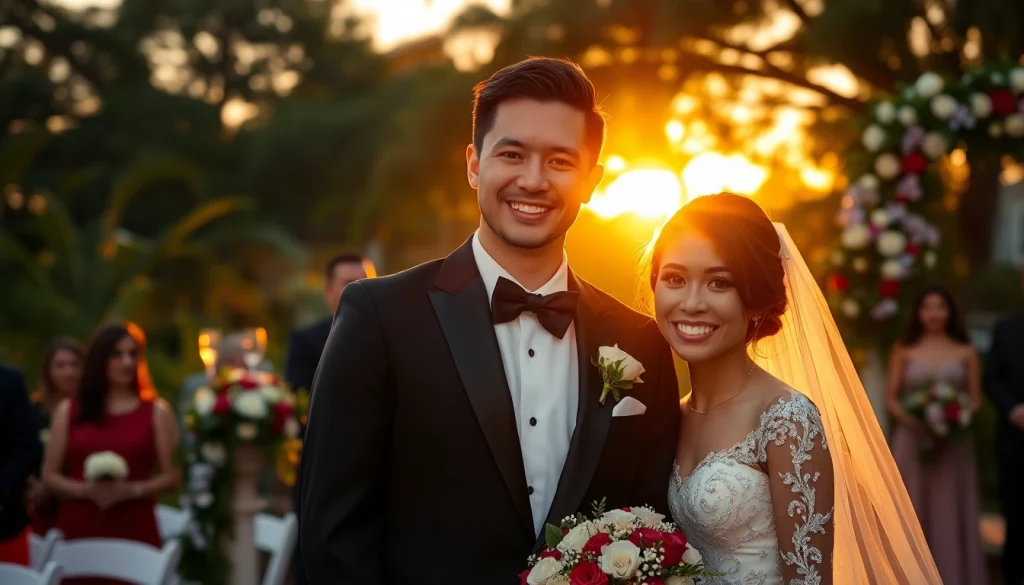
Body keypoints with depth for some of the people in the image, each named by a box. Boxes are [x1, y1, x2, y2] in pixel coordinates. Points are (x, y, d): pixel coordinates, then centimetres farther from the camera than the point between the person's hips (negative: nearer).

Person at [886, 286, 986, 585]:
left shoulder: (966, 353, 6)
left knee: (951, 512, 1)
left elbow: (975, 400, 4)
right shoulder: (904, 352, 5)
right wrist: (911, 420, -15)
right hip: (912, 441, 0)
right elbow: (890, 399, 3)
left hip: (953, 443, 0)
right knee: (913, 512, 1)